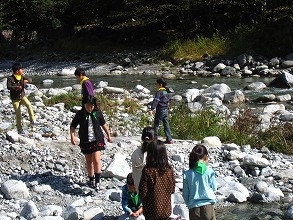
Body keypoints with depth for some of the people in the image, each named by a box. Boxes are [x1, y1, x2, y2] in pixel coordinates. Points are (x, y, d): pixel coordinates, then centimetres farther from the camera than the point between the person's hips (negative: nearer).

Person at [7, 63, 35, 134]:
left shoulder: (22, 77, 1)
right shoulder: (10, 79, -15)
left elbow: (30, 80, -1)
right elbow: (9, 87, -27)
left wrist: (26, 80, -24)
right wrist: (17, 87, -42)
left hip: (22, 96, 3)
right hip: (15, 99, -3)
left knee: (29, 105, -27)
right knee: (18, 115, 1)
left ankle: (32, 121, -21)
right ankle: (19, 130, 15)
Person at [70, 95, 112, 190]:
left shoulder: (98, 112, -3)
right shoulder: (80, 114, -6)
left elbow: (103, 124, 13)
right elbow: (73, 126, 0)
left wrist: (108, 135, 20)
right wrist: (72, 136, -15)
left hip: (97, 140, -1)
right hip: (85, 141, 1)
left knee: (96, 160, -12)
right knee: (89, 162, 11)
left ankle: (97, 182, -6)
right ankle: (91, 180, 30)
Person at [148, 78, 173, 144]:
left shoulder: (159, 92, -14)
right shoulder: (166, 92, 13)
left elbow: (156, 101, -25)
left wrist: (151, 109, -33)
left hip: (160, 110, -8)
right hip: (166, 110, 8)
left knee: (156, 124, -1)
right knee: (166, 124, 10)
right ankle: (169, 139, 9)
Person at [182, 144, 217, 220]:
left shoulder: (187, 174, -3)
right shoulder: (210, 172, -7)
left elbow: (185, 194, 3)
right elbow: (214, 188, 5)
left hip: (194, 208, 1)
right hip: (208, 206, -1)